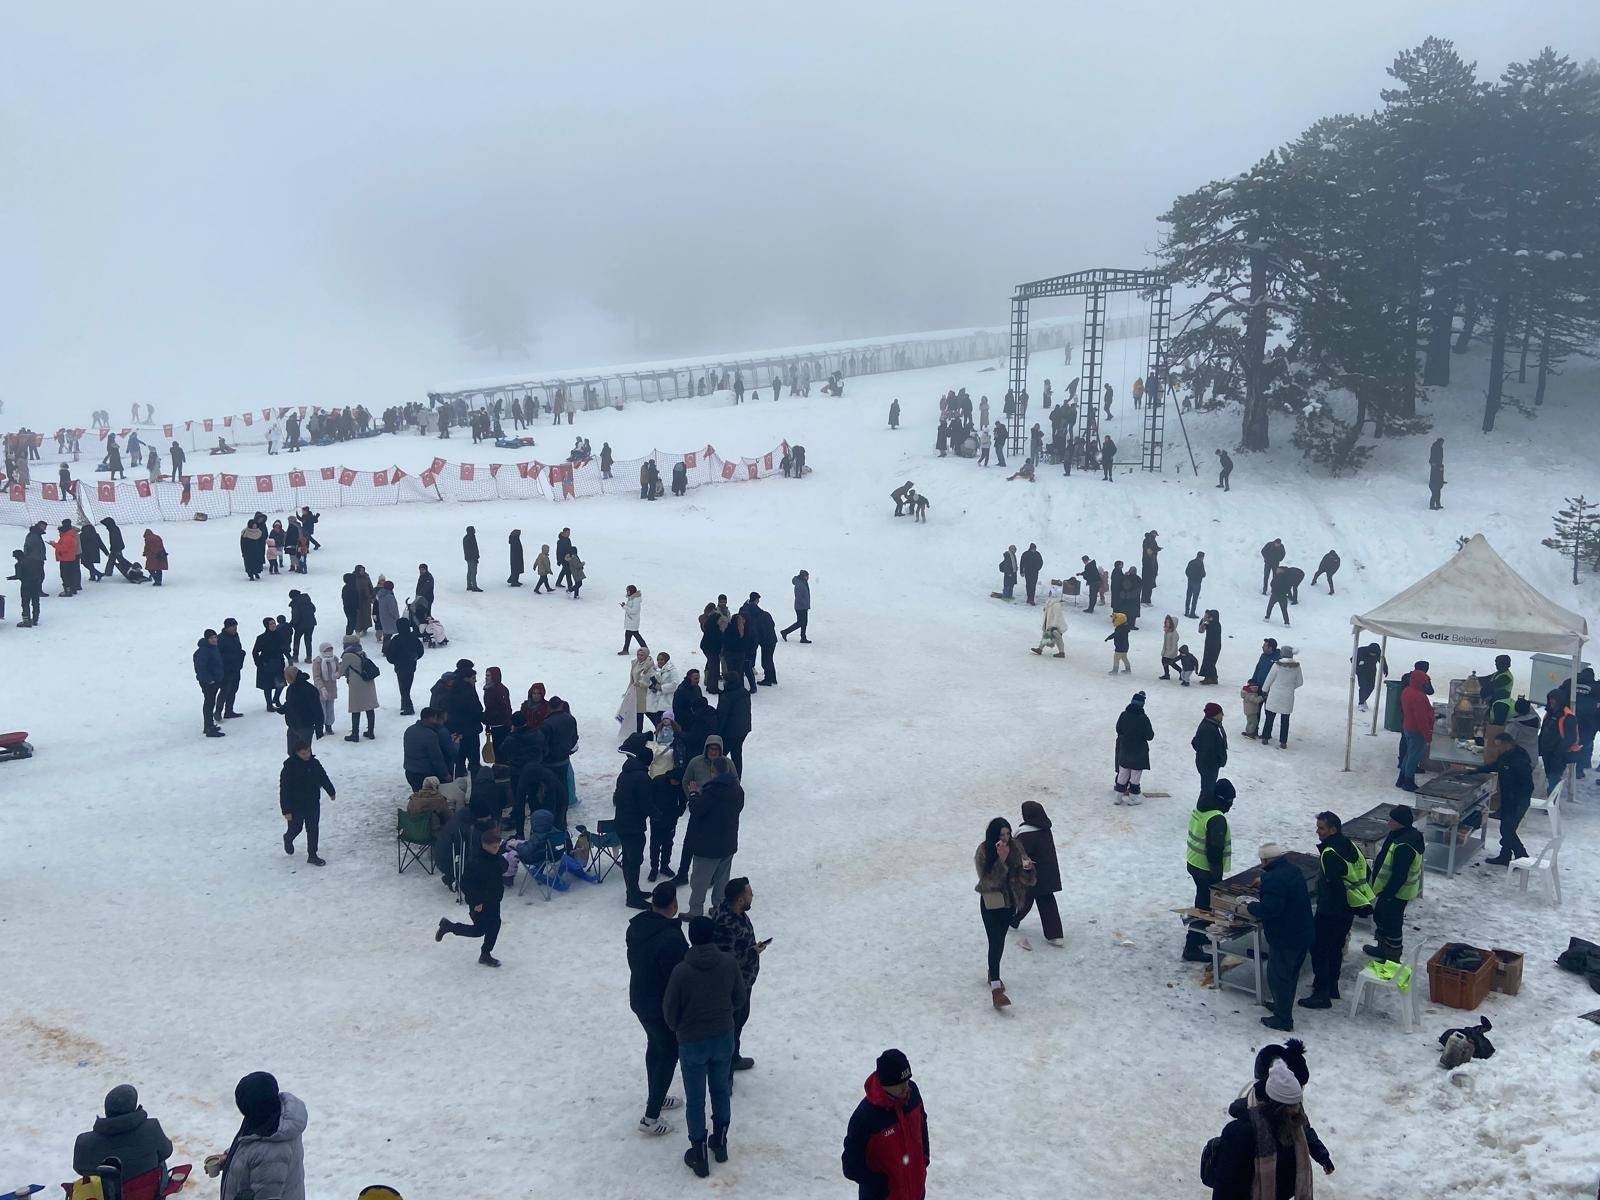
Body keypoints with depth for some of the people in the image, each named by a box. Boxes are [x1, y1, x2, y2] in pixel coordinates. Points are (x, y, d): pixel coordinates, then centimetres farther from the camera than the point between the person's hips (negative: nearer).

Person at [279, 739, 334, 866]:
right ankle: (288, 839, 49)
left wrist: (331, 792, 26)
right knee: (295, 828, 14)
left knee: (313, 829, 4)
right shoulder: (289, 767, -20)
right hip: (296, 806, -4)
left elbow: (324, 778, 15)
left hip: (313, 804, 4)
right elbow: (284, 791, -18)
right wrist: (286, 810, -19)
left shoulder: (315, 763, -3)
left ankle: (312, 855, 13)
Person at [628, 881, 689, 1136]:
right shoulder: (671, 939, -33)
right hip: (663, 1008, -8)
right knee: (669, 1055, 8)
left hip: (639, 999, 8)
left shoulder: (636, 925, -6)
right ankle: (650, 1118, 10)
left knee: (655, 1046, 27)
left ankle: (654, 1098, 44)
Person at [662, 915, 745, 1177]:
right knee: (721, 1090, 23)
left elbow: (670, 1010, -12)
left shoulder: (681, 971, -23)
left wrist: (677, 1028, 10)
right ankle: (720, 1143, 37)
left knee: (695, 1099, 12)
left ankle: (699, 1156, 22)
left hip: (692, 1043, -3)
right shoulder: (729, 962, -14)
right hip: (724, 1038, 3)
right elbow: (739, 998, 0)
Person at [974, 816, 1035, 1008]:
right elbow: (988, 880, -23)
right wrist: (1001, 860, -33)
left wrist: (1027, 867, -27)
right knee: (996, 943, -11)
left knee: (1000, 940, 19)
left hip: (1010, 901, 4)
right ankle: (995, 988, -13)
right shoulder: (983, 851, -18)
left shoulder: (1015, 847, -7)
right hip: (991, 902, -4)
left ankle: (993, 974, 40)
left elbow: (1028, 879, -4)